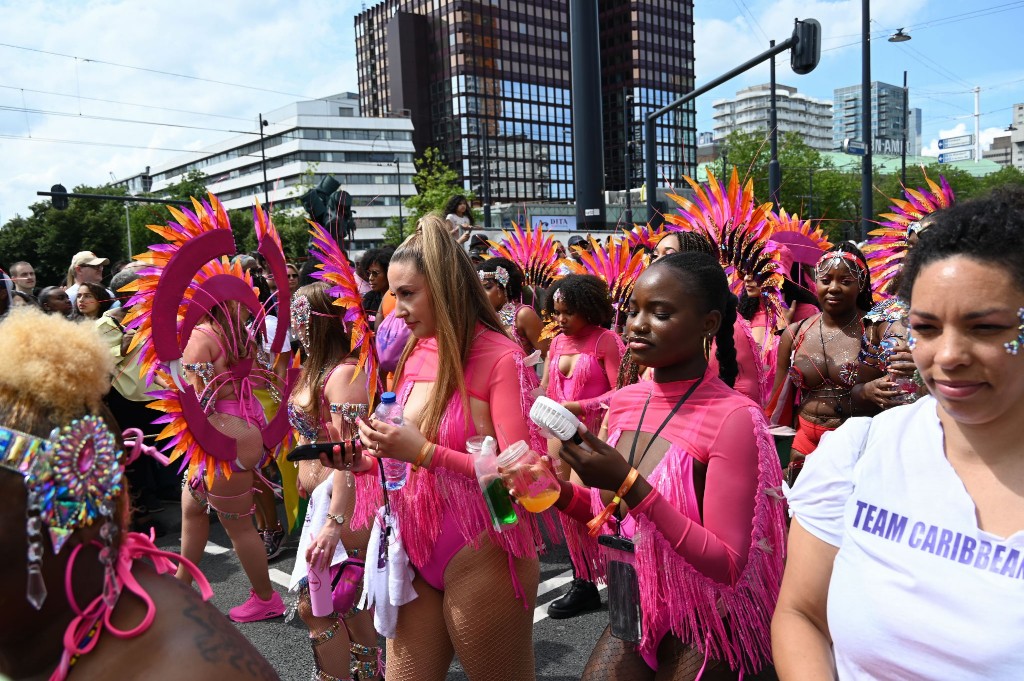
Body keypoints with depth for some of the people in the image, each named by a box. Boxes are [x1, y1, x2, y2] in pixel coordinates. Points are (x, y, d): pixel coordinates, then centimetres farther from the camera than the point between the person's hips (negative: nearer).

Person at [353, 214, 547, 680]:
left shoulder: (500, 358, -15)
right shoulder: (415, 354, 5)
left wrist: (425, 452, -24)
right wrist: (382, 445, -5)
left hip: (482, 561, -6)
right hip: (416, 555, 6)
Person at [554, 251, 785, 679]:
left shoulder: (733, 418, -22)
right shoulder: (623, 403, -3)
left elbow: (729, 565, -24)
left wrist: (629, 484, -32)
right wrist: (562, 494, -13)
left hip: (704, 630, -5)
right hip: (634, 614, 5)